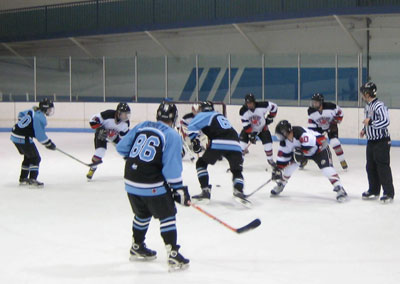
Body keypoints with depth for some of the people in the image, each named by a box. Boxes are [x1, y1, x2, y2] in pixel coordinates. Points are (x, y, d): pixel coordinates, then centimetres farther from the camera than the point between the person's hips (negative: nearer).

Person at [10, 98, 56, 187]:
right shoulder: (40, 118, -19)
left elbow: (21, 114, 27)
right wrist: (49, 144, -8)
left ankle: (23, 178, 29)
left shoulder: (33, 111, 9)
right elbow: (40, 135, -20)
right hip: (23, 139, -10)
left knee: (28, 156, 22)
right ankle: (32, 179, -7)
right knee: (35, 158, -2)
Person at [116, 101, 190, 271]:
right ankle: (173, 255, 0)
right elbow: (172, 167, -13)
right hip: (153, 185, -6)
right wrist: (179, 189, -6)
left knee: (142, 214, 26)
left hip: (131, 181, 6)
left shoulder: (141, 127, 9)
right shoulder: (172, 136, -7)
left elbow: (122, 147, 14)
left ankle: (137, 247, 41)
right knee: (167, 215, 4)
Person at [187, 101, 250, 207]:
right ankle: (238, 191, -9)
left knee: (201, 163, 16)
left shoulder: (203, 115, 17)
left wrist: (195, 141, 11)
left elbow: (192, 127, 1)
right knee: (237, 171, 19)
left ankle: (205, 191, 7)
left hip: (218, 144, -5)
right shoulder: (220, 116, 37)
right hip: (235, 145, 5)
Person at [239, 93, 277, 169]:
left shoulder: (262, 106, -30)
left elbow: (274, 106, -15)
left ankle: (270, 159, 11)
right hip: (249, 128, 0)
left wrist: (270, 117, -8)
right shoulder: (243, 111, -26)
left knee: (267, 141, -10)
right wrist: (251, 134, -24)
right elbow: (246, 125, -21)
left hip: (262, 127, 0)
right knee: (242, 140, -17)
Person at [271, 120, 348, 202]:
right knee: (290, 164, -3)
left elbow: (312, 141, -46)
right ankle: (280, 185, 17)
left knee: (326, 167, -24)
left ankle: (339, 189, -22)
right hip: (303, 151, 7)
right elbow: (283, 156, -4)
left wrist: (301, 151, -41)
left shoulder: (300, 132, -38)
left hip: (320, 149, -7)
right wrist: (277, 169, -8)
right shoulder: (284, 141, -12)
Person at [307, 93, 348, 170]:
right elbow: (311, 123, -10)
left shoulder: (330, 106, -31)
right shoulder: (311, 111, -21)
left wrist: (335, 122, -17)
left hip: (331, 126, -3)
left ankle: (343, 161, -5)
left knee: (334, 142, -20)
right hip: (318, 127, 3)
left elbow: (340, 113, -12)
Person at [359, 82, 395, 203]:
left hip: (382, 142, -10)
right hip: (371, 141, 10)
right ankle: (373, 191, 24)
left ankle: (389, 193, -3)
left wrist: (370, 122, -24)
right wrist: (364, 130, 11)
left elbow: (385, 121, -28)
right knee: (371, 167, 13)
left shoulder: (379, 106, -19)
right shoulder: (368, 106, 13)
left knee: (383, 167, -8)